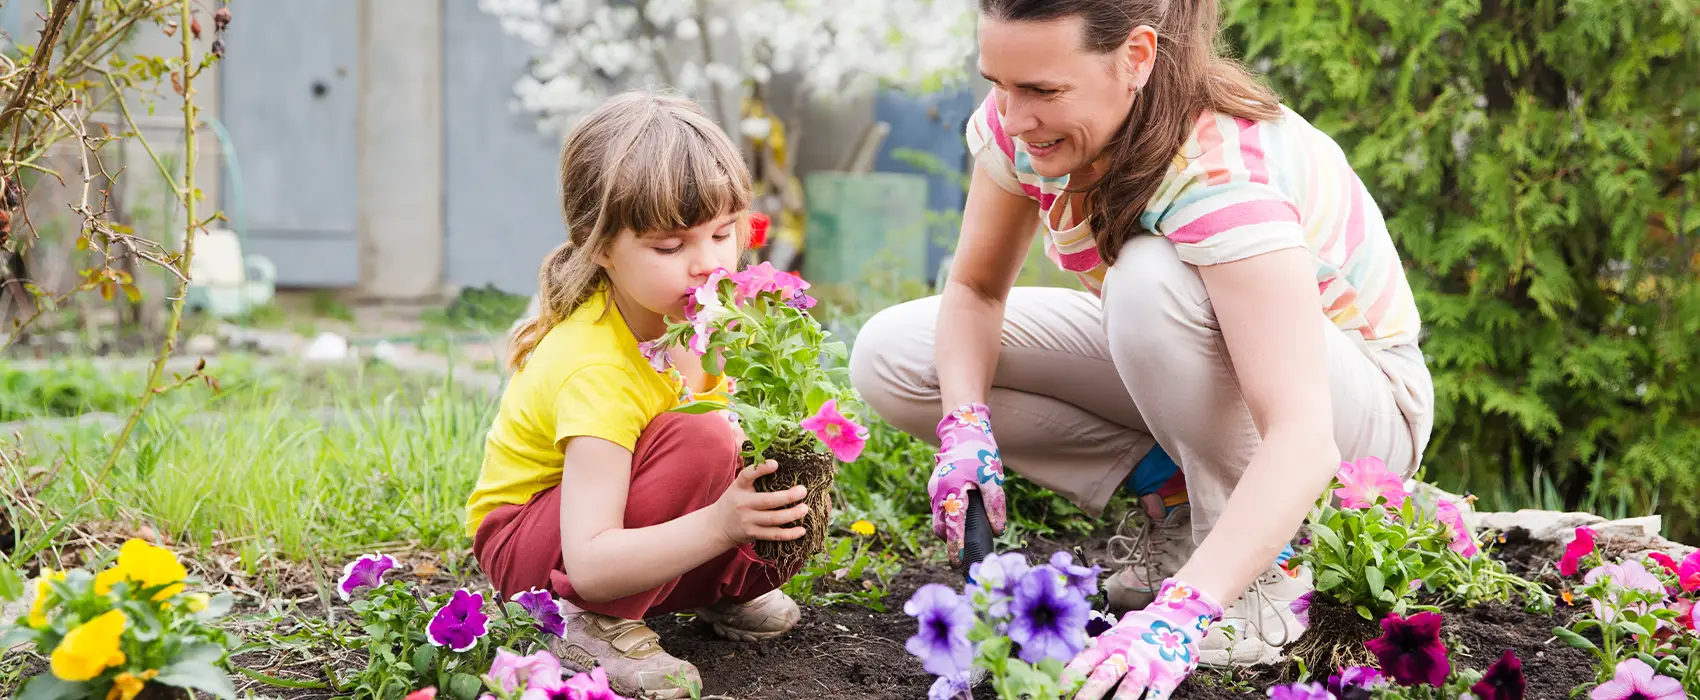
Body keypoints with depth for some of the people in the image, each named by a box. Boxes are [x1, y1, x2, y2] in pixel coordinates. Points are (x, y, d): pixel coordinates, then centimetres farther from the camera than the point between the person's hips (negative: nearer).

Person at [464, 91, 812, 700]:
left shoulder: (700, 312, -11)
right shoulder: (596, 369, -33)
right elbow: (590, 565, -39)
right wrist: (720, 523, -50)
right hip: (527, 546, -7)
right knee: (699, 440, -33)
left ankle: (725, 586, 11)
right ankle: (595, 626, -20)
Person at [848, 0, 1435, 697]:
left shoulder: (1228, 169, -36)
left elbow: (1301, 440, -44)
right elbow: (975, 289, -6)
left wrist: (1179, 613, -55)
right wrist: (966, 428, -26)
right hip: (1169, 366, 7)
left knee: (1153, 275, -38)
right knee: (889, 357, -9)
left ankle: (1268, 567, -20)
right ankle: (1170, 487, -2)